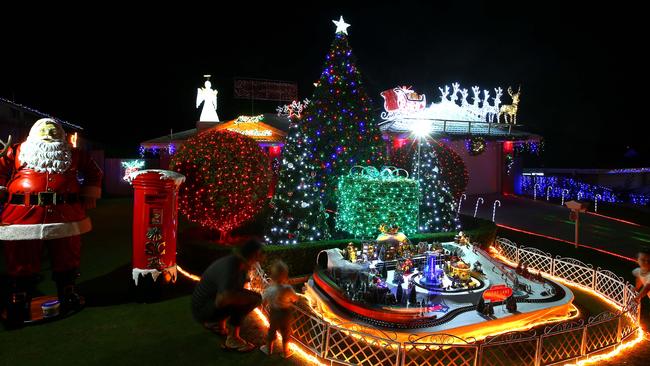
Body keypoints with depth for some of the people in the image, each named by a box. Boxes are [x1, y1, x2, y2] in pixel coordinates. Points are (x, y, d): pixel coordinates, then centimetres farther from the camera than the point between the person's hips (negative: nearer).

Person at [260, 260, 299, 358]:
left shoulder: (269, 290, -23)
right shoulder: (288, 289, -31)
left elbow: (264, 301, -8)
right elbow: (295, 298, -13)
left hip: (273, 313, 2)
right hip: (285, 313, -2)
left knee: (272, 330, 25)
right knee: (285, 332, 21)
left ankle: (268, 349, 46)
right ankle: (285, 352, 39)